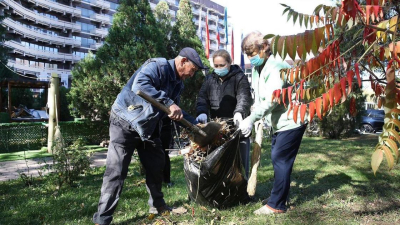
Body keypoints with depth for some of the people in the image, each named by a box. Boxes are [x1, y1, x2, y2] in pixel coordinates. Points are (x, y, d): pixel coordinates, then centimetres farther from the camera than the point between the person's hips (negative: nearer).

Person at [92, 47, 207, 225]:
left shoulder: (178, 82, 7)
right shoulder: (157, 66, -20)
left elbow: (176, 111, 15)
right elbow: (139, 85, -39)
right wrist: (168, 103, -40)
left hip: (148, 126, 8)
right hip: (125, 121, -8)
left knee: (156, 166, 13)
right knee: (116, 171, -7)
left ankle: (159, 204, 33)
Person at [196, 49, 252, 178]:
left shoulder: (239, 77, -2)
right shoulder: (210, 79, 11)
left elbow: (244, 97, -18)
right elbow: (202, 98, 1)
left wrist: (239, 112, -39)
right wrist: (202, 113, -20)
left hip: (237, 126, -3)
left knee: (240, 162, 3)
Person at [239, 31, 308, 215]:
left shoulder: (276, 67, -22)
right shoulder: (257, 69, 9)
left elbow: (271, 99, -31)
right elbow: (258, 98, 8)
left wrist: (251, 119, -33)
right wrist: (253, 120, -2)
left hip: (291, 120, -10)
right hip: (280, 122, 10)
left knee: (281, 160, -8)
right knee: (277, 158, 16)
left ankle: (276, 204, 0)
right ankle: (279, 196, 30)